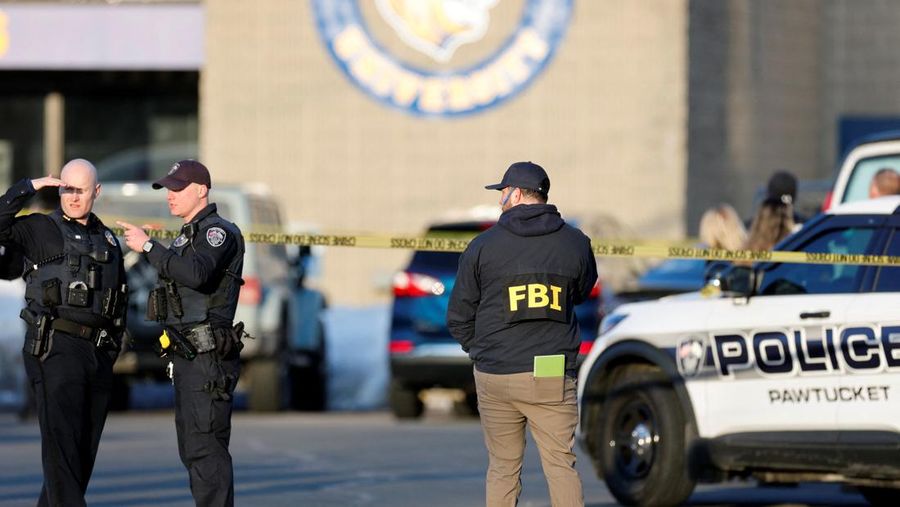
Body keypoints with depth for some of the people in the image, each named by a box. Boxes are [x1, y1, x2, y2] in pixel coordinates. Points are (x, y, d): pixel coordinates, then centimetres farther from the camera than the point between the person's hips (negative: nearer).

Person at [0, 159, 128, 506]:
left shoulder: (108, 242, 19)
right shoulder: (40, 229, 4)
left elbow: (118, 305, 22)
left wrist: (111, 353, 14)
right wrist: (30, 188, -14)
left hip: (97, 351, 6)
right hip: (55, 346, -6)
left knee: (86, 448, 7)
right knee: (61, 441, -15)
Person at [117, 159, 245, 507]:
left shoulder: (218, 231, -10)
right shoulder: (189, 235, 21)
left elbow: (196, 273, -29)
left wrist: (148, 247, -22)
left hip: (207, 358, -10)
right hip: (188, 360, 10)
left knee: (205, 449, -14)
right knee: (192, 449, 12)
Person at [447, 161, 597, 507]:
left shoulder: (482, 246, -1)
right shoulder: (576, 243, 3)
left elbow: (459, 317, 4)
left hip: (495, 376, 0)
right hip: (553, 376, 0)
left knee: (502, 469, 8)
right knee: (561, 466, 1)